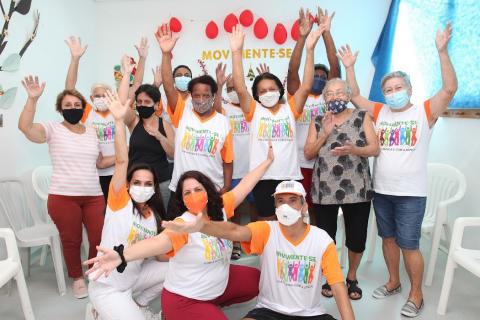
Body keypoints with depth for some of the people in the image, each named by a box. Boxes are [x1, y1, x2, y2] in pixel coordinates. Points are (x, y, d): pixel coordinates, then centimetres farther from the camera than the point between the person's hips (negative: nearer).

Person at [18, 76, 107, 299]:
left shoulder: (91, 132, 12)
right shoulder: (53, 130, -1)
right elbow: (25, 126, -20)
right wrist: (33, 98, -24)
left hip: (94, 196, 3)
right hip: (63, 197, -3)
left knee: (99, 239, 4)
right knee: (71, 241, 10)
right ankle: (77, 278, 33)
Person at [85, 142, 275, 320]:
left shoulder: (220, 208, -9)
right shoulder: (183, 224, -28)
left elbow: (244, 187, 0)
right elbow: (158, 242, -45)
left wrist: (268, 161, 7)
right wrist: (121, 256, -64)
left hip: (220, 284, 7)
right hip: (186, 299, -7)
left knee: (257, 280, 15)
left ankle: (215, 303, 23)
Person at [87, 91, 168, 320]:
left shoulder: (155, 217, 1)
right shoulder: (119, 201, -15)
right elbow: (121, 161, -28)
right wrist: (119, 120, -36)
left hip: (134, 278, 7)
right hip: (107, 287, -6)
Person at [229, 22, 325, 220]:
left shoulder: (290, 109, 7)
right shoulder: (254, 111, 4)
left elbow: (306, 87, -5)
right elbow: (240, 88, -8)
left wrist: (310, 50, -11)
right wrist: (236, 52, -16)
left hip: (290, 176, 1)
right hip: (263, 178, -1)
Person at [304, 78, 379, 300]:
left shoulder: (362, 117, 4)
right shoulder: (318, 122, 7)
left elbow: (375, 149, -4)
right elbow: (308, 154, 1)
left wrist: (353, 150, -23)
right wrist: (325, 134, -12)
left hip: (357, 189, 0)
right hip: (324, 190, 1)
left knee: (357, 237, 8)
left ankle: (352, 277, 33)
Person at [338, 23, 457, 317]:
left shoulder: (425, 111, -3)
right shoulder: (379, 112, 6)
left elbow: (450, 88, -16)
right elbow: (355, 96, 4)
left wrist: (442, 51, -22)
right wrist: (350, 68, -5)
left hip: (411, 193, -4)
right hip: (381, 191, 4)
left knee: (409, 245, 1)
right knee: (388, 238, 16)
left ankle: (416, 295, 21)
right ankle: (393, 282, 35)